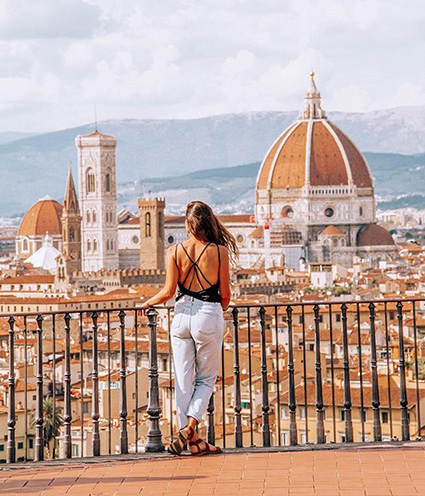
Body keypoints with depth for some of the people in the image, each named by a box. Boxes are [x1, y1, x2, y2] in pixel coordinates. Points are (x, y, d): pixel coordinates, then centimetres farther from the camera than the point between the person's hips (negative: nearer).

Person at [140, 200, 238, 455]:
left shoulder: (175, 252, -4)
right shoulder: (220, 251, -6)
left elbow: (169, 291, -7)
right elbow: (225, 295, -2)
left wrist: (148, 303, 12)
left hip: (183, 315, 1)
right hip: (210, 315, -1)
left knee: (184, 380, 9)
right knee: (206, 379, 13)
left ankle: (193, 439, 11)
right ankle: (191, 425, -9)